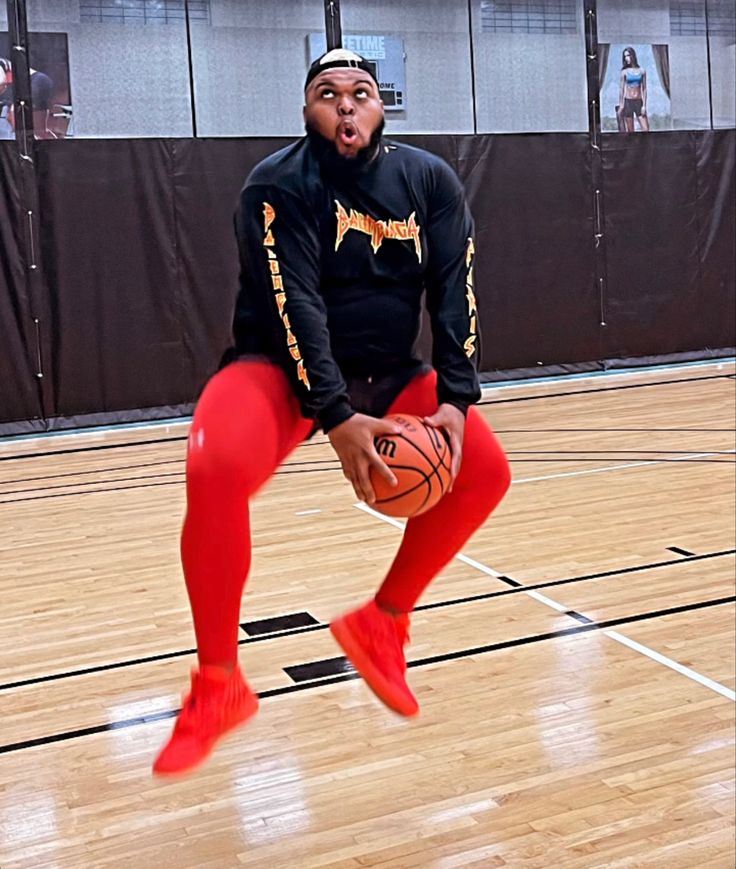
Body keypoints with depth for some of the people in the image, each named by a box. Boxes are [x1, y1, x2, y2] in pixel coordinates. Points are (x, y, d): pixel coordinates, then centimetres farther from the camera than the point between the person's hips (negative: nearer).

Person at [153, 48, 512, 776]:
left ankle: (379, 626, 9)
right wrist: (336, 419, -32)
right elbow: (295, 306, -22)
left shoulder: (430, 180, -1)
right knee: (216, 469, -32)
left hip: (389, 374, 5)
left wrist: (454, 400, -18)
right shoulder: (278, 184, -14)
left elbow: (455, 294, -5)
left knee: (485, 471, -10)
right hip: (285, 367, -4)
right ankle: (218, 685, -16)